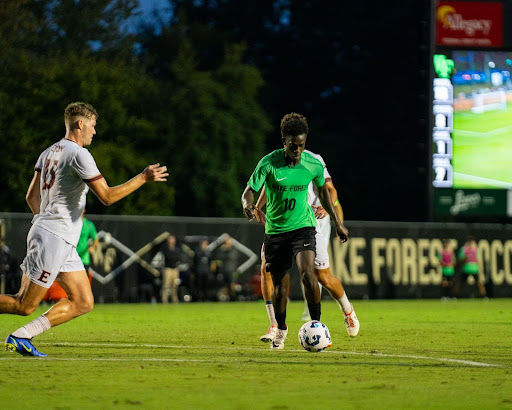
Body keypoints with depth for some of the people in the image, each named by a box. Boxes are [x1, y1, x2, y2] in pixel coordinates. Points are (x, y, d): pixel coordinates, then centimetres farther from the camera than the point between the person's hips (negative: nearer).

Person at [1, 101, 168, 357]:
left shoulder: (49, 152, 15)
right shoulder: (78, 154, -13)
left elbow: (31, 196, 18)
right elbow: (107, 196, -15)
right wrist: (144, 178, -8)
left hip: (64, 243, 10)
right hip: (53, 239, -10)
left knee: (83, 303, 4)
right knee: (25, 305, -7)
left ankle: (21, 337, 5)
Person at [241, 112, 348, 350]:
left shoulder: (314, 165, -7)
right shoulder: (269, 163, -14)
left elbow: (322, 191, 12)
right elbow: (250, 190, -12)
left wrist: (337, 223, 18)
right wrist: (248, 205, -37)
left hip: (303, 226, 0)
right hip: (275, 230, 0)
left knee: (307, 273, -24)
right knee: (280, 284, 7)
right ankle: (280, 330, 31)